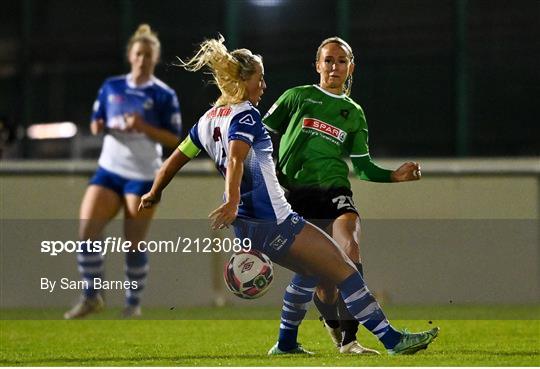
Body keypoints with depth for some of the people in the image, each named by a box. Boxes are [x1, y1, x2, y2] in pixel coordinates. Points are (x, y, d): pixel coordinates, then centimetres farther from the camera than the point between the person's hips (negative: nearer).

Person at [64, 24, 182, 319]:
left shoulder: (164, 95, -3)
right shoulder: (111, 87, 9)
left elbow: (174, 139, -5)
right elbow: (96, 123, 16)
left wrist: (144, 127, -19)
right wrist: (99, 127, -8)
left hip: (143, 176, -4)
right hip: (109, 170, 4)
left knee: (134, 243, -3)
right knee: (86, 232, -9)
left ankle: (133, 303, 12)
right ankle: (91, 297, 3)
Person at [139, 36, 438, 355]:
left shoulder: (208, 120, 15)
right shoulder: (244, 115, -10)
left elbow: (175, 160, 23)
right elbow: (235, 159, -28)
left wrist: (154, 194, 38)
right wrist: (233, 203, -41)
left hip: (247, 225, 10)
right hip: (274, 222, -10)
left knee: (310, 272, 28)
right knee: (343, 268, -9)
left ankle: (286, 344, 31)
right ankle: (393, 340, -11)